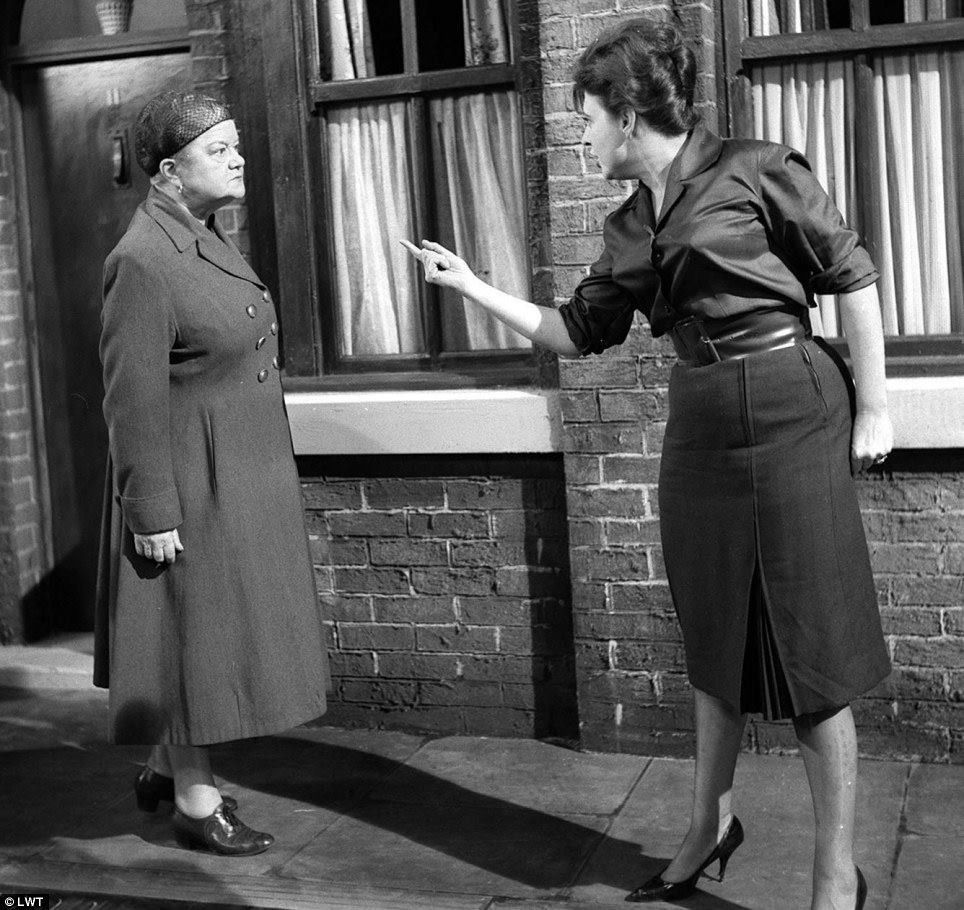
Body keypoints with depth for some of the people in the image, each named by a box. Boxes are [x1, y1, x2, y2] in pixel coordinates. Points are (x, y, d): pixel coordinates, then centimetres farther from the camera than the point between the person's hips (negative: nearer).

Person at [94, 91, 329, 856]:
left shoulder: (209, 239, 9)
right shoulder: (142, 261, -20)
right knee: (193, 634, 3)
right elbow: (134, 400, -20)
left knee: (219, 628, 18)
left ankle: (165, 768, 35)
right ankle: (195, 802, 19)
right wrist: (152, 512, -20)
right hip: (190, 479, -9)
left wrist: (264, 469, 20)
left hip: (242, 473, 9)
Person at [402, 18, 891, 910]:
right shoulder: (632, 228, 11)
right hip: (700, 428, 7)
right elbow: (579, 332, 19)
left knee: (809, 653, -1)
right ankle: (710, 822, 33)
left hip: (789, 416, -6)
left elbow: (853, 276, -6)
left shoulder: (758, 172, -8)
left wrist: (874, 406, -6)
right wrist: (473, 285, 16)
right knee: (719, 641, 16)